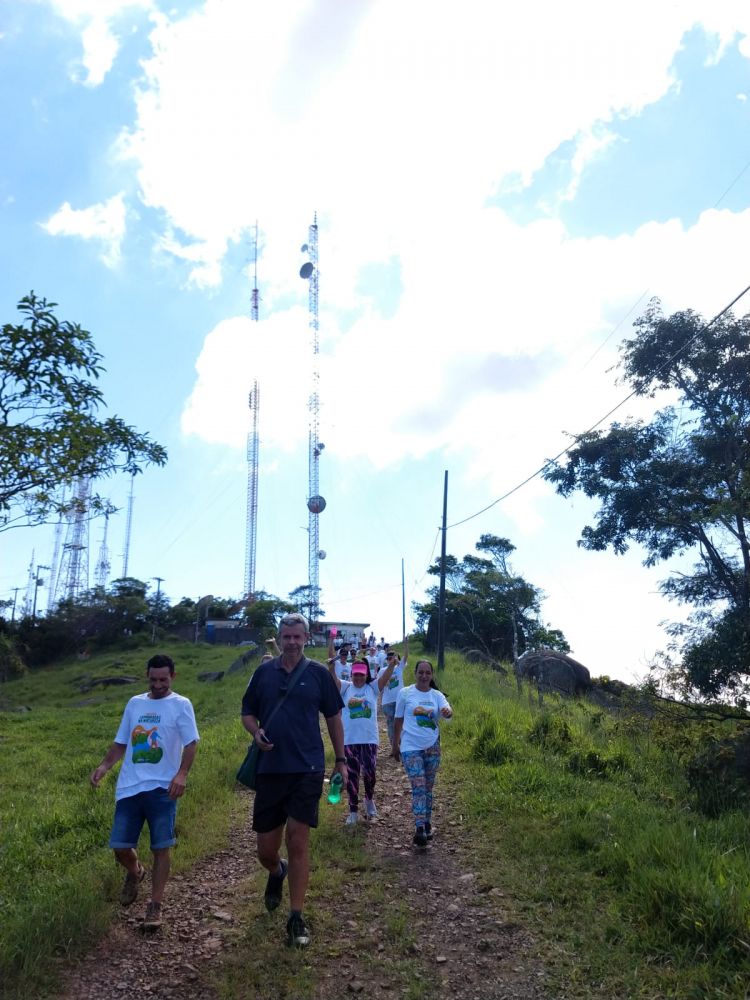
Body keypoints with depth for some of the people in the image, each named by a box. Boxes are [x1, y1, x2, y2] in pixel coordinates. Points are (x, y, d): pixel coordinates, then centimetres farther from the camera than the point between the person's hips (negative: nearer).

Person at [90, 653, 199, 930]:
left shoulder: (181, 705, -1)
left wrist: (182, 774, -25)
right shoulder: (134, 703, 12)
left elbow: (191, 743, -9)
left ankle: (155, 907, 13)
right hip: (129, 787, 4)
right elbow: (121, 743, 17)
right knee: (120, 847, 5)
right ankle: (134, 873, 38)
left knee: (160, 848, -2)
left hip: (162, 788, -4)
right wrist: (104, 766, 0)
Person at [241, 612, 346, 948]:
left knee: (298, 843, -3)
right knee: (266, 850, 8)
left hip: (307, 770, -2)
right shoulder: (264, 672, 5)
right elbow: (247, 713, 13)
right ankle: (277, 873, 44)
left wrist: (340, 760, 7)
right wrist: (256, 733, -9)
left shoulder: (318, 673, 1)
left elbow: (334, 717, 8)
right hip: (269, 769, 2)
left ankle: (296, 918, 12)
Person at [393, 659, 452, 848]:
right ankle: (420, 829, -16)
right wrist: (395, 744, 9)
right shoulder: (405, 693, -3)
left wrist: (447, 712, -41)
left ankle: (427, 823, 27)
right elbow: (398, 719, 5)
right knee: (418, 787, -14)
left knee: (428, 787, 13)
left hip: (432, 746, 3)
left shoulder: (437, 695, 3)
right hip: (411, 747, -3)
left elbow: (447, 710, -17)